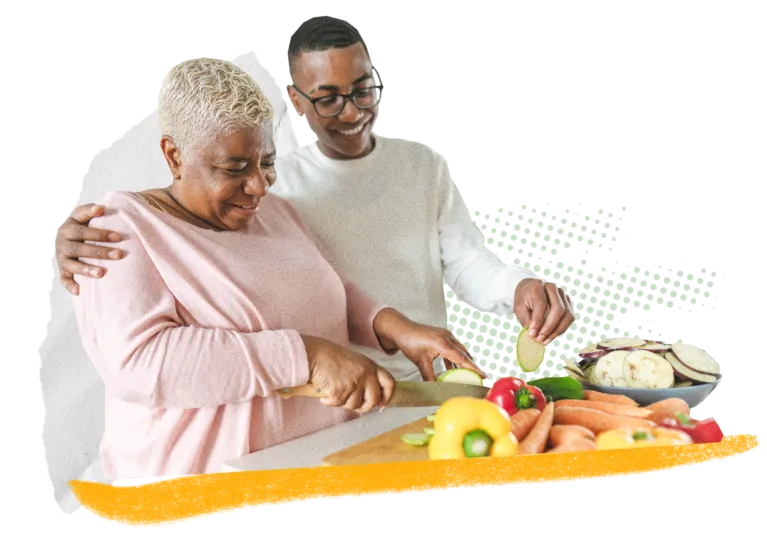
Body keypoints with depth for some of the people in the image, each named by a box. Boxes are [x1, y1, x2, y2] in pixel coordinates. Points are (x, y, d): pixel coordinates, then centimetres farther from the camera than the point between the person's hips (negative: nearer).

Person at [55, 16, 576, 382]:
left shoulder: (424, 165, 8)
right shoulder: (275, 182, 0)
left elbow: (469, 263, 5)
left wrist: (520, 287, -18)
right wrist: (82, 241, -28)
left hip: (426, 386, 2)